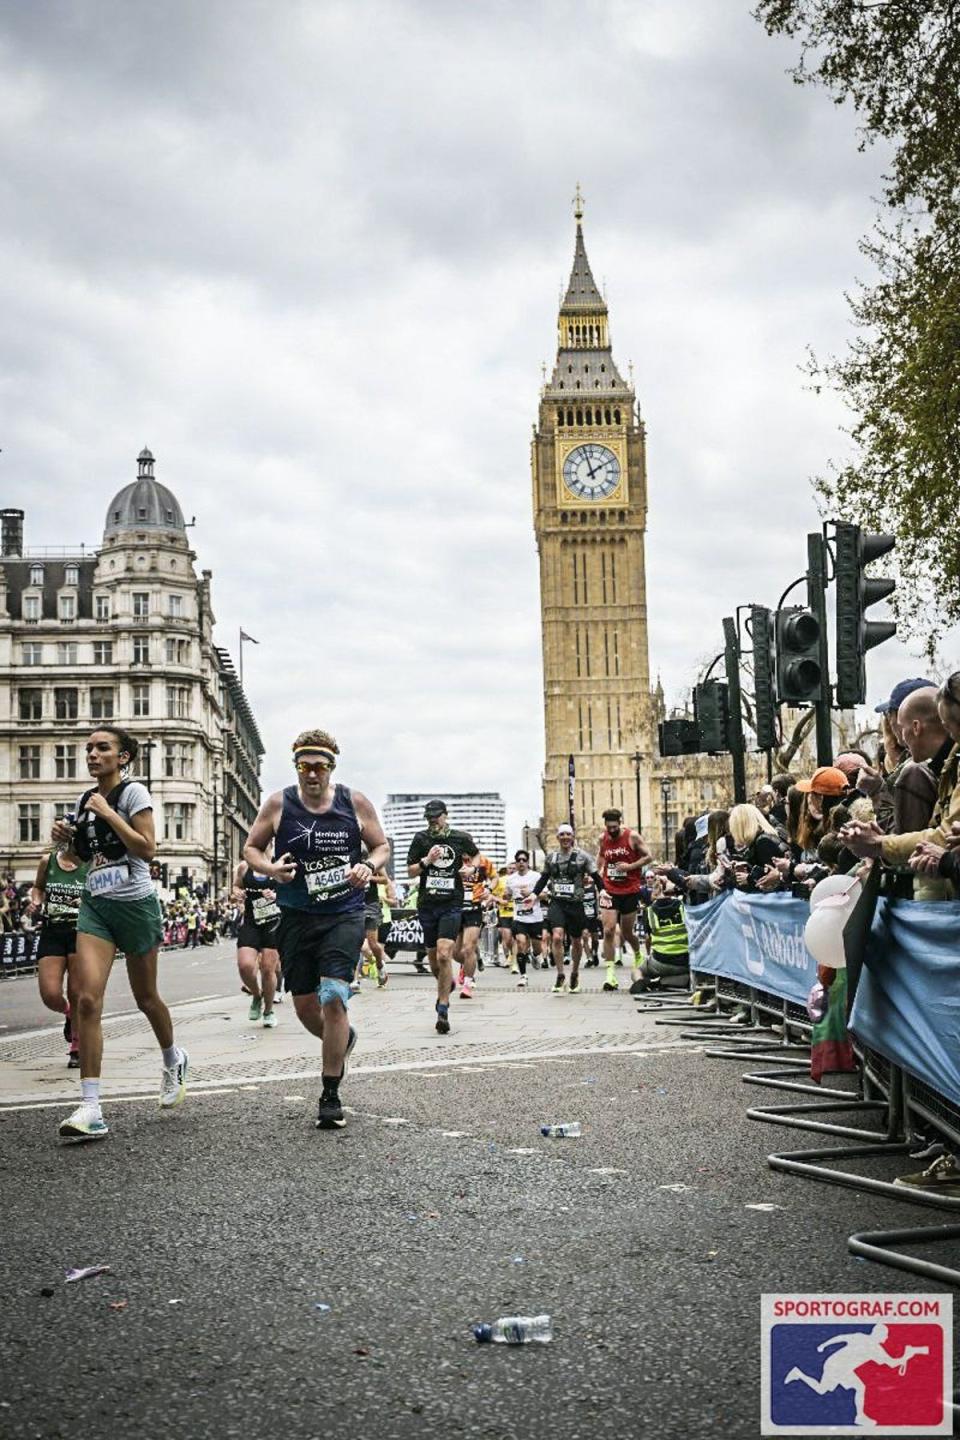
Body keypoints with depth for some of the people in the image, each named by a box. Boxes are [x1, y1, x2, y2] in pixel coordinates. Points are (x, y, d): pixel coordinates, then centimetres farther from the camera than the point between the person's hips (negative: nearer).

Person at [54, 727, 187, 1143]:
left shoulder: (133, 792, -8)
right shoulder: (85, 800, 11)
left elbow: (146, 848, -16)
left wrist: (107, 813, -16)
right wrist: (68, 839, 3)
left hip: (134, 902, -4)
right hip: (95, 905, 5)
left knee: (145, 998, 12)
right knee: (87, 997, -13)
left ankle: (174, 1060, 43)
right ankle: (91, 1108, -15)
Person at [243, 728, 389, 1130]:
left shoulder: (355, 803, -2)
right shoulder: (279, 804, -1)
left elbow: (382, 846, 9)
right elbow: (251, 848, 8)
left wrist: (369, 866, -13)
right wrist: (269, 868, -13)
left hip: (344, 915, -2)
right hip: (296, 918, 2)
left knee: (333, 999, -16)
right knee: (305, 1008, 9)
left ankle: (330, 1097, -5)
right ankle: (343, 1038, 45)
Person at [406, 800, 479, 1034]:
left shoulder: (461, 838, 3)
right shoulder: (421, 839, 3)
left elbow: (476, 856, 23)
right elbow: (410, 870, 5)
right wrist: (427, 861, -12)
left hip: (451, 904, -3)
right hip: (427, 904, 3)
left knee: (444, 955, -16)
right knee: (432, 956, 13)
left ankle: (443, 1012, -10)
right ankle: (446, 984, 46)